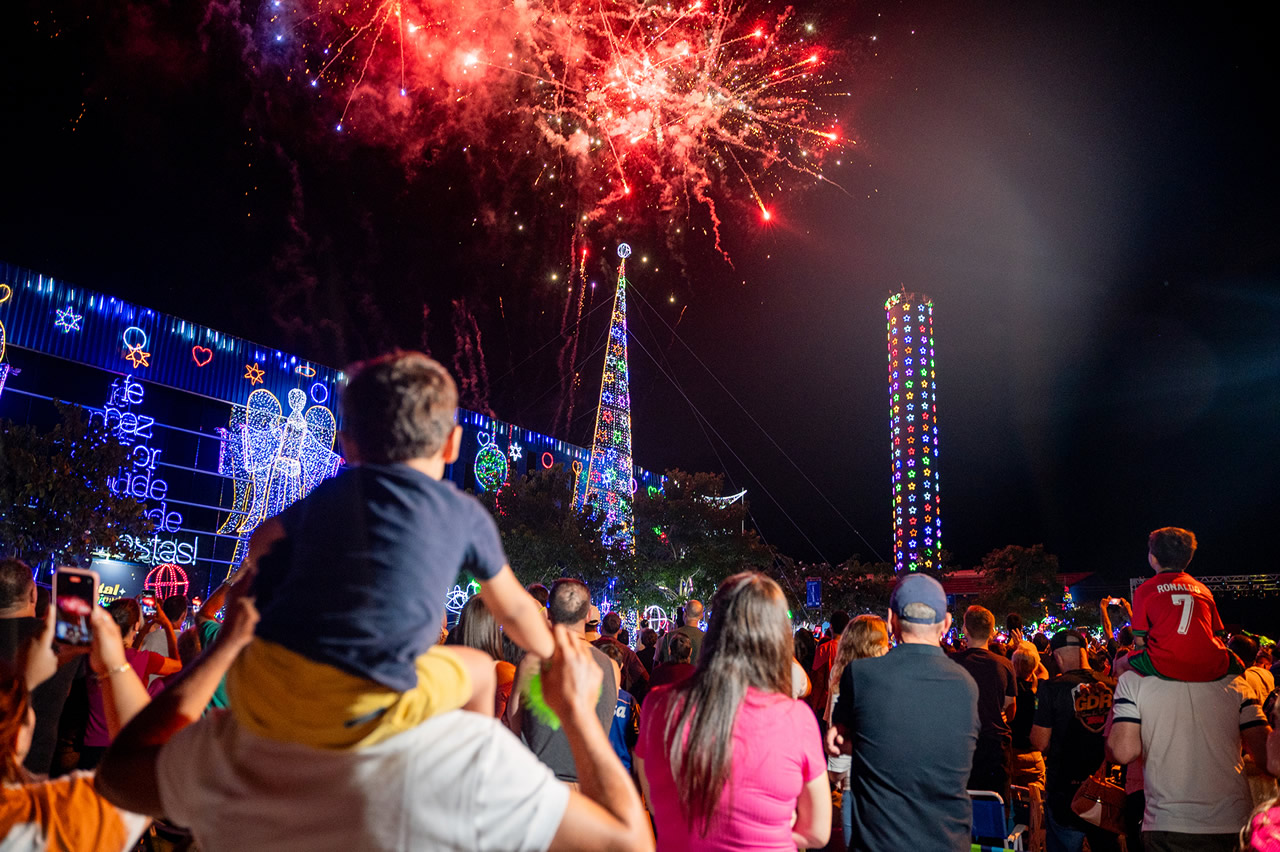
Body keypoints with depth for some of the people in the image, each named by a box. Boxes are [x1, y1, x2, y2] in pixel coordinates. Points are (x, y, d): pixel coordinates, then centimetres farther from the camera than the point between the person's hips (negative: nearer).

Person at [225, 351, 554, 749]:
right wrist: (555, 659, 42)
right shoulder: (464, 514, 10)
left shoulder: (326, 496, 17)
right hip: (360, 713, -3)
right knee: (478, 669, 22)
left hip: (260, 698, 4)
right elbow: (514, 609, 24)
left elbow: (262, 542, 37)